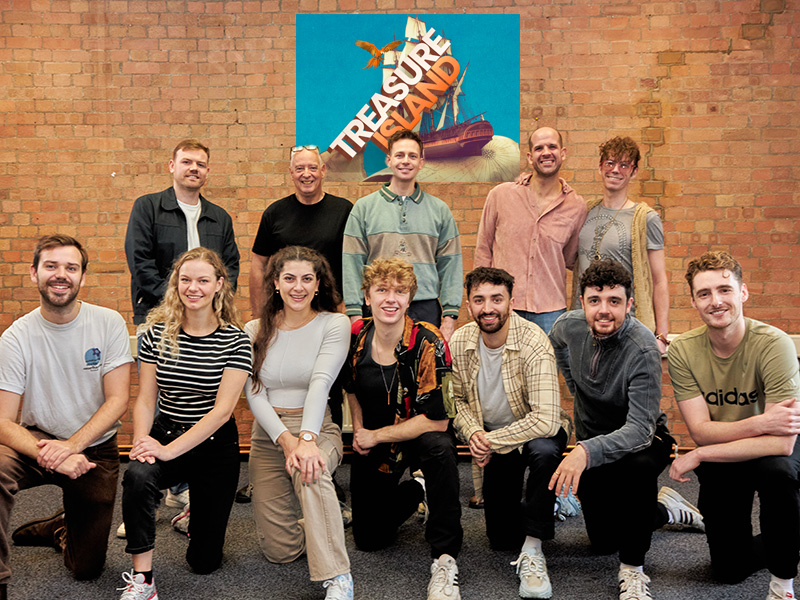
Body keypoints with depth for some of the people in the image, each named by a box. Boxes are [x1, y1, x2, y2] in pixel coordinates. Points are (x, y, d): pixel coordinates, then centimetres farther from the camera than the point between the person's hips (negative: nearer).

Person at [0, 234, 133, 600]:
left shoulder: (109, 324, -11)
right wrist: (49, 456, -33)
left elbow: (118, 400, -14)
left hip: (95, 449, 1)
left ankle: (59, 529, 42)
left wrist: (71, 445, -27)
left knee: (87, 569, 7)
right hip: (37, 442, -1)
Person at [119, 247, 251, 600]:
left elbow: (222, 411, -18)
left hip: (214, 445, -1)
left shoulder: (235, 341, -13)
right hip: (165, 435, 1)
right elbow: (145, 400, -2)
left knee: (204, 561, 8)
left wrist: (168, 450, -25)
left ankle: (197, 512, 44)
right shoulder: (157, 333, -5)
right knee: (137, 476, -36)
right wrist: (142, 442, -22)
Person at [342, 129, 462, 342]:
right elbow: (352, 264, 3)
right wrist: (355, 314, -6)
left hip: (426, 309, 1)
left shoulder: (439, 209, 10)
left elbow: (450, 266, 7)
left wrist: (449, 318, -1)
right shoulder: (364, 207, 7)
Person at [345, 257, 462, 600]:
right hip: (372, 445, 4)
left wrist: (376, 436, -17)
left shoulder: (428, 343, -23)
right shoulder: (355, 338, -10)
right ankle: (415, 489, 34)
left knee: (439, 448, -40)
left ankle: (444, 559, -27)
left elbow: (437, 420, -24)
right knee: (368, 539, 5)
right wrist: (359, 430, -1)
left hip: (420, 436, -4)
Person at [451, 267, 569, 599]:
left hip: (535, 433, -4)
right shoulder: (459, 342, -12)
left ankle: (532, 552, -24)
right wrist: (473, 432, -18)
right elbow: (458, 400, 3)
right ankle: (555, 501, 39)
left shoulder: (534, 343, -28)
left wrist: (493, 442, -27)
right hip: (493, 441, 5)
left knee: (545, 449, -41)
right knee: (502, 539, 7)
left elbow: (546, 419, -36)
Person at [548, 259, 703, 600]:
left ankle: (633, 567, -20)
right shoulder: (570, 326, -14)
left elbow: (639, 429, -36)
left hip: (640, 440, -5)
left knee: (640, 466, -42)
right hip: (591, 439, 5)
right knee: (603, 543, 9)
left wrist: (586, 451, -51)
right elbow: (553, 343, 14)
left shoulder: (643, 350, -30)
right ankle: (666, 509, 36)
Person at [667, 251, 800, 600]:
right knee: (729, 570, 6)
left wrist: (698, 456, -29)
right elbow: (700, 431, -18)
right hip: (721, 460, 3)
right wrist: (759, 423, -33)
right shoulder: (682, 351, -18)